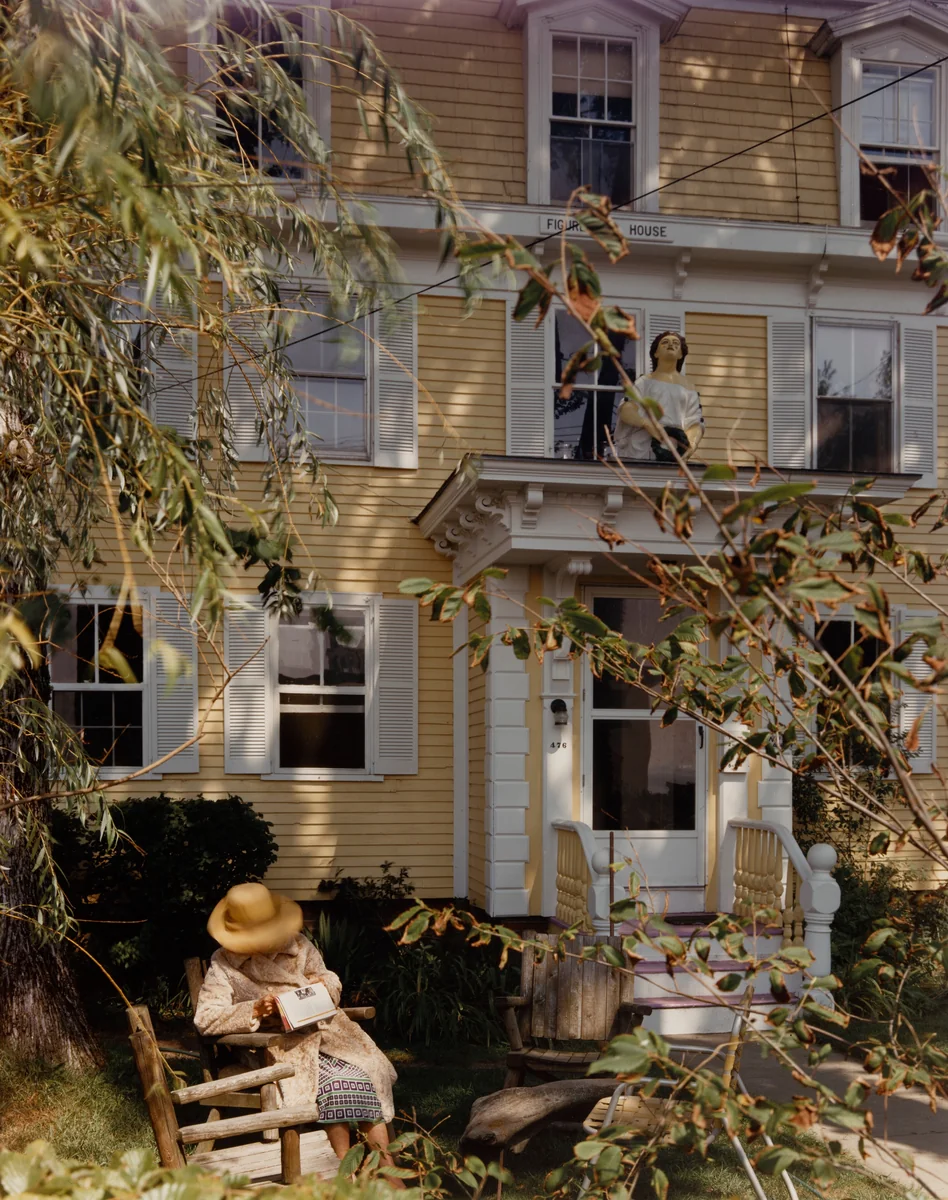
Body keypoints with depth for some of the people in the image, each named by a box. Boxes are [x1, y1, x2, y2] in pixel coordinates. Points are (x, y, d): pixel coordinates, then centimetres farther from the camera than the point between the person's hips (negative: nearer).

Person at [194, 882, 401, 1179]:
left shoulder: (297, 944, 8)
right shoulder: (225, 965, -3)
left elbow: (332, 982, 16)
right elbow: (206, 1019, -10)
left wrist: (324, 985, -10)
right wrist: (255, 1010, -23)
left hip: (321, 1028, 4)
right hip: (280, 1043, -4)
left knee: (367, 1074, -21)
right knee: (332, 1082, -30)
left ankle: (384, 1166, -11)